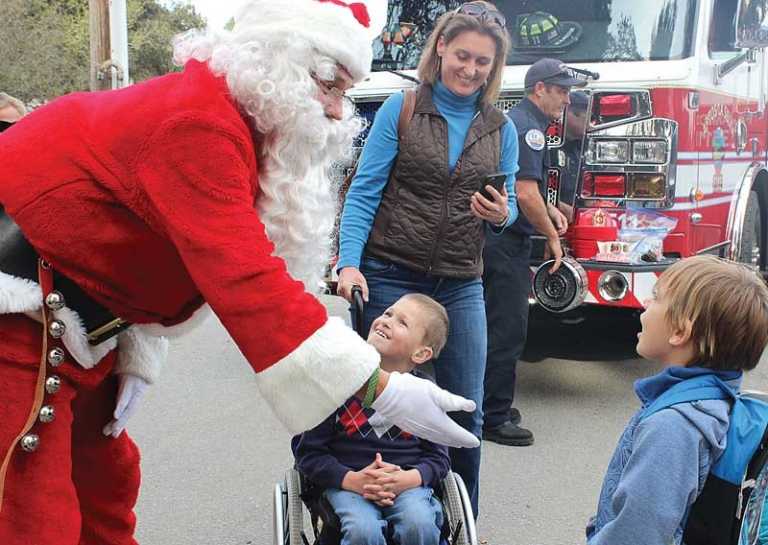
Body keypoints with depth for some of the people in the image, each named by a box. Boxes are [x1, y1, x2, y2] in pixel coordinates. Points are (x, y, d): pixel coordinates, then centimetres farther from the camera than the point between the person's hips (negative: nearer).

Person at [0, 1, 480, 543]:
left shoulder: (233, 122, 8)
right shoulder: (201, 124, -26)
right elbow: (246, 279, -35)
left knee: (106, 477, 19)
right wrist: (383, 388, -36)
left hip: (73, 324, 10)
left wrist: (136, 359, 6)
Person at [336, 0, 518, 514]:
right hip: (392, 276, -3)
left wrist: (501, 215, -14)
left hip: (461, 286, 3)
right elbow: (364, 192, -7)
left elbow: (508, 205, 11)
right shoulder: (400, 110, -2)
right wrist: (349, 263, -19)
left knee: (466, 412, 6)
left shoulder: (501, 129, 8)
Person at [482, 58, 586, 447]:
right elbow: (525, 195, -23)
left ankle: (489, 404, 26)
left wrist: (549, 210, 16)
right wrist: (552, 237, -11)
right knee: (508, 329, -6)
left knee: (496, 324, 16)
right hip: (506, 242, -11)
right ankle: (493, 419, -1)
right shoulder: (528, 128, -15)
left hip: (496, 238, 11)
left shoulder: (515, 120, 18)